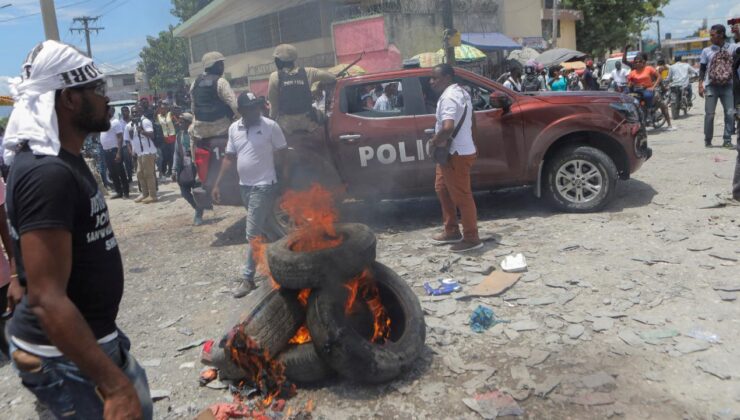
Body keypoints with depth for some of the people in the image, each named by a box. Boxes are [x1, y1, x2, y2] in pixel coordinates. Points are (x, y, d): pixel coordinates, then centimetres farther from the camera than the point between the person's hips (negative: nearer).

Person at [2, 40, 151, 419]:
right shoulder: (47, 173, -25)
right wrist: (114, 385, -32)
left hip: (93, 334, 10)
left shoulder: (63, 162, 7)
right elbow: (47, 299, -30)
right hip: (65, 355, -10)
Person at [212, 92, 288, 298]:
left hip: (264, 186, -6)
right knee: (265, 227, 17)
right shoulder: (234, 129, 6)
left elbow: (282, 153, -4)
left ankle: (248, 278, 2)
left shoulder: (271, 126, -9)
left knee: (253, 234, -6)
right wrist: (217, 184, 8)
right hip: (244, 186, 6)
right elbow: (229, 157, 11)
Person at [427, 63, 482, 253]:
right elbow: (471, 121, 23)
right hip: (456, 150, 11)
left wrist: (434, 141, -19)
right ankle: (451, 231, 29)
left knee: (461, 196, -2)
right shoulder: (461, 92, 13)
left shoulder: (448, 97, -21)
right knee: (442, 189, 20)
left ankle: (471, 238, 9)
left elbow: (448, 128, -35)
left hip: (456, 154, -11)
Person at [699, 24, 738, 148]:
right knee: (709, 114, 0)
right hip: (711, 86, 0)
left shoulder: (733, 48, 2)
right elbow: (702, 69, 7)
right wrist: (700, 84, -2)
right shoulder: (706, 51, 4)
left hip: (727, 86, 0)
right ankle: (707, 140, 10)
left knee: (731, 113, -3)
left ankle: (727, 140, 5)